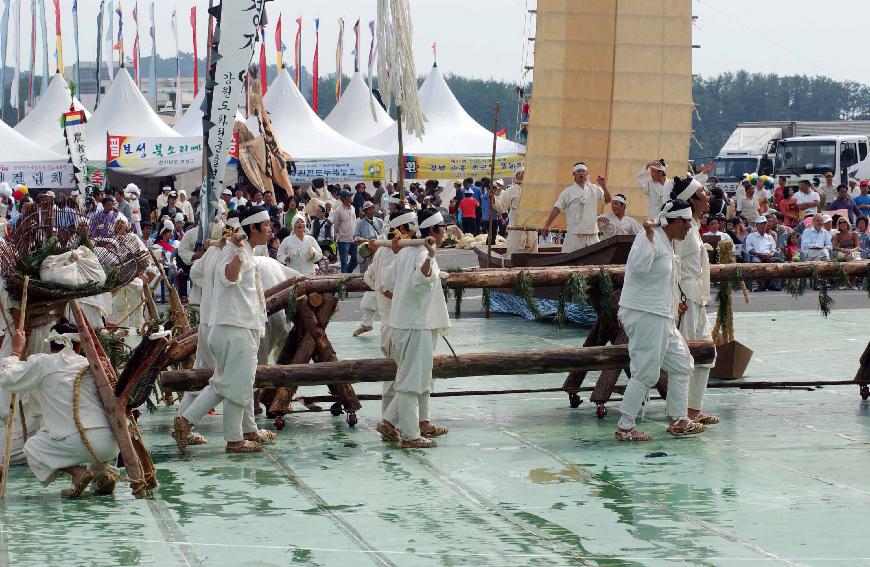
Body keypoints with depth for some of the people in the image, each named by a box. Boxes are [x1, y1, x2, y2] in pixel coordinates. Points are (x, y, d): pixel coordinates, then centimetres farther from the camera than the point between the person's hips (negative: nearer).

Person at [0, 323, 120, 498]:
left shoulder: (42, 363, 4)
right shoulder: (90, 365, 16)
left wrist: (16, 350, 25)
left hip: (77, 444, -5)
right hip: (110, 446, 5)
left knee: (32, 448, 20)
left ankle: (77, 473, 0)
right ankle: (102, 470, 11)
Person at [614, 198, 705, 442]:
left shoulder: (667, 243, 18)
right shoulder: (649, 238, -14)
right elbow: (639, 267, -31)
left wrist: (674, 304, 30)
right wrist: (649, 239, -31)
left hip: (661, 318, 11)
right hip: (643, 316, -11)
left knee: (681, 364, 16)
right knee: (645, 374, -7)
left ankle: (679, 421, 23)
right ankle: (624, 428, -1)